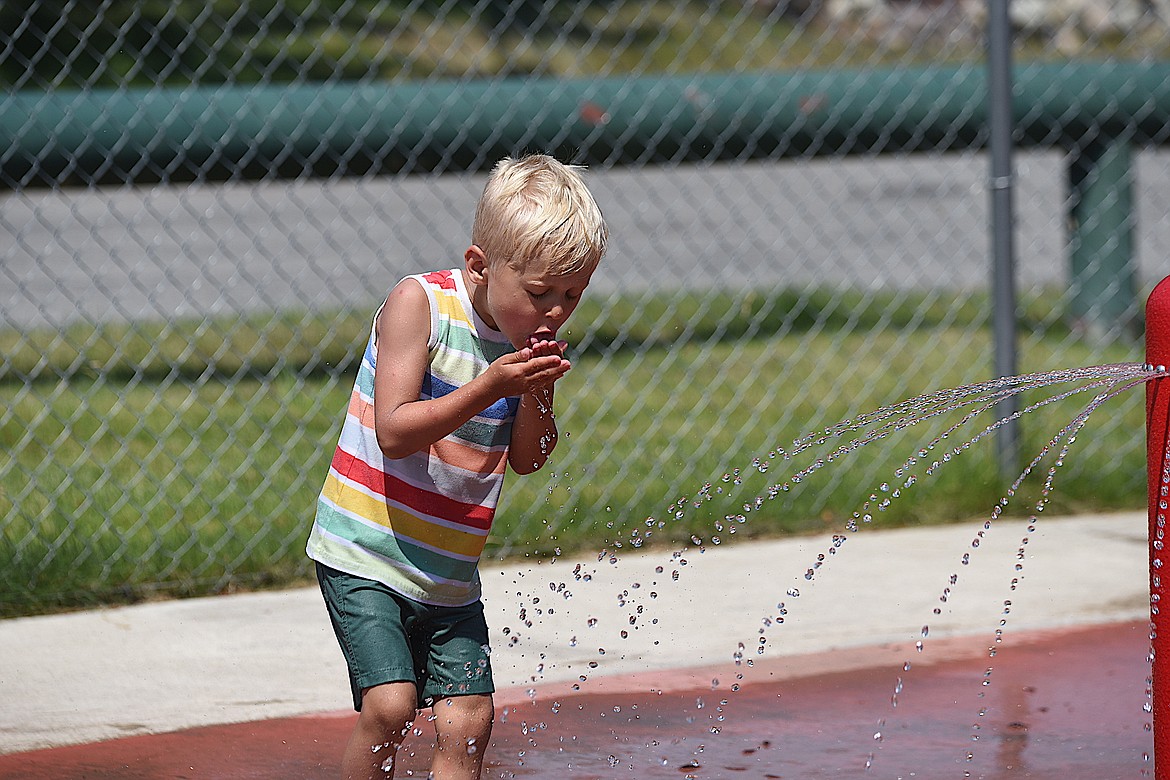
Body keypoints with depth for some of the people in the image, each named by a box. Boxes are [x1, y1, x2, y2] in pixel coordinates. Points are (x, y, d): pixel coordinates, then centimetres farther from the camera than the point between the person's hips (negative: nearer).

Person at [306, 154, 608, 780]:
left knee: (467, 719, -1)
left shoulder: (530, 337, 3)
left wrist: (538, 394, -16)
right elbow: (395, 432, -20)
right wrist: (488, 388, -27)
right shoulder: (419, 303, -14)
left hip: (449, 576, 6)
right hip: (364, 556, -6)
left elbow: (526, 460, 3)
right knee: (390, 705, -17)